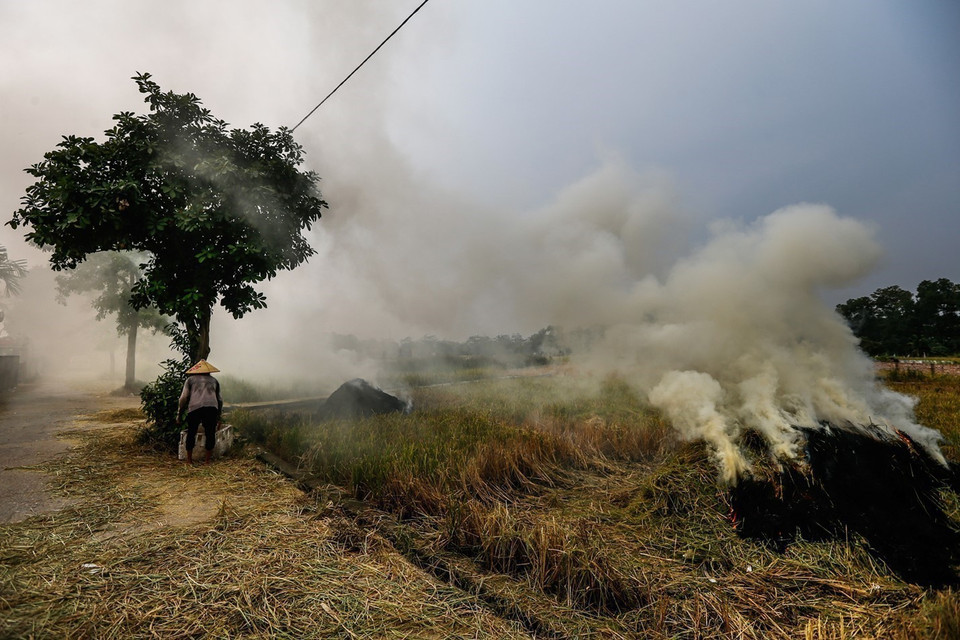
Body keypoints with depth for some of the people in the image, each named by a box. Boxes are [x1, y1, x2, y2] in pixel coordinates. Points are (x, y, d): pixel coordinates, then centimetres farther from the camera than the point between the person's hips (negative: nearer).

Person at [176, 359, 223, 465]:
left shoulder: (190, 379, 20)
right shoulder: (214, 380, 26)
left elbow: (183, 398, 10)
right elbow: (219, 400, 28)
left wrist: (179, 414, 18)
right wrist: (218, 416, 36)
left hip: (194, 408, -1)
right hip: (212, 408, 1)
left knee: (191, 433, 13)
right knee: (210, 434, 8)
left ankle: (189, 460, 20)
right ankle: (207, 460, 12)